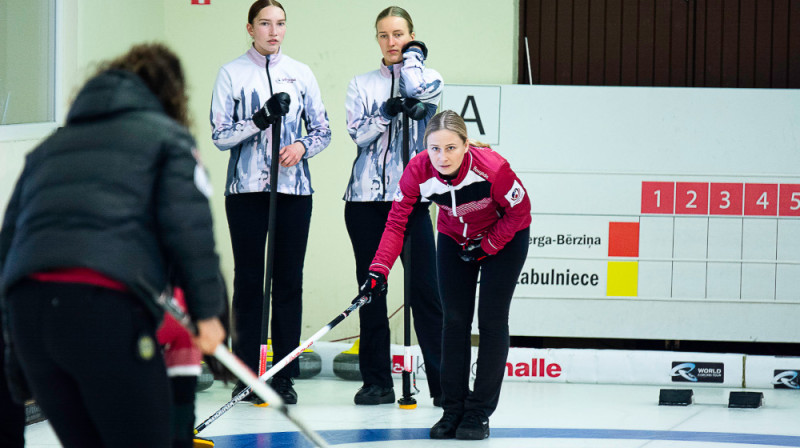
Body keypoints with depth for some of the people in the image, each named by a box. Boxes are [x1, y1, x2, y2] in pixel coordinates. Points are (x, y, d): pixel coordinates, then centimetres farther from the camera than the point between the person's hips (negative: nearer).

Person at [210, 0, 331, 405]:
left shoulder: (300, 73, 9)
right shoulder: (231, 73, 2)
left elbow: (323, 130, 12)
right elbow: (220, 135, -3)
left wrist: (302, 146, -9)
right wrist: (260, 120, -18)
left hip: (293, 189, 2)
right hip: (246, 189, -2)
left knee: (289, 280, 2)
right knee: (248, 280, 1)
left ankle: (284, 375, 6)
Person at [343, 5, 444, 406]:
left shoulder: (429, 78, 9)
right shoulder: (362, 84, 13)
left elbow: (419, 90, -15)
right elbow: (358, 132, -1)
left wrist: (412, 55, 2)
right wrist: (390, 110, -15)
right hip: (367, 197, 2)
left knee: (424, 289, -8)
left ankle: (444, 382, -6)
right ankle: (376, 380, 10)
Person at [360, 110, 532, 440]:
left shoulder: (492, 168, -36)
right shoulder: (418, 172, -27)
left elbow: (520, 211, -21)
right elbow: (396, 222, -21)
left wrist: (486, 247, -18)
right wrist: (379, 270, -30)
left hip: (503, 238, -3)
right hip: (454, 239, 3)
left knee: (491, 320, -6)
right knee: (454, 320, 1)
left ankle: (479, 412, -1)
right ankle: (453, 409, 8)